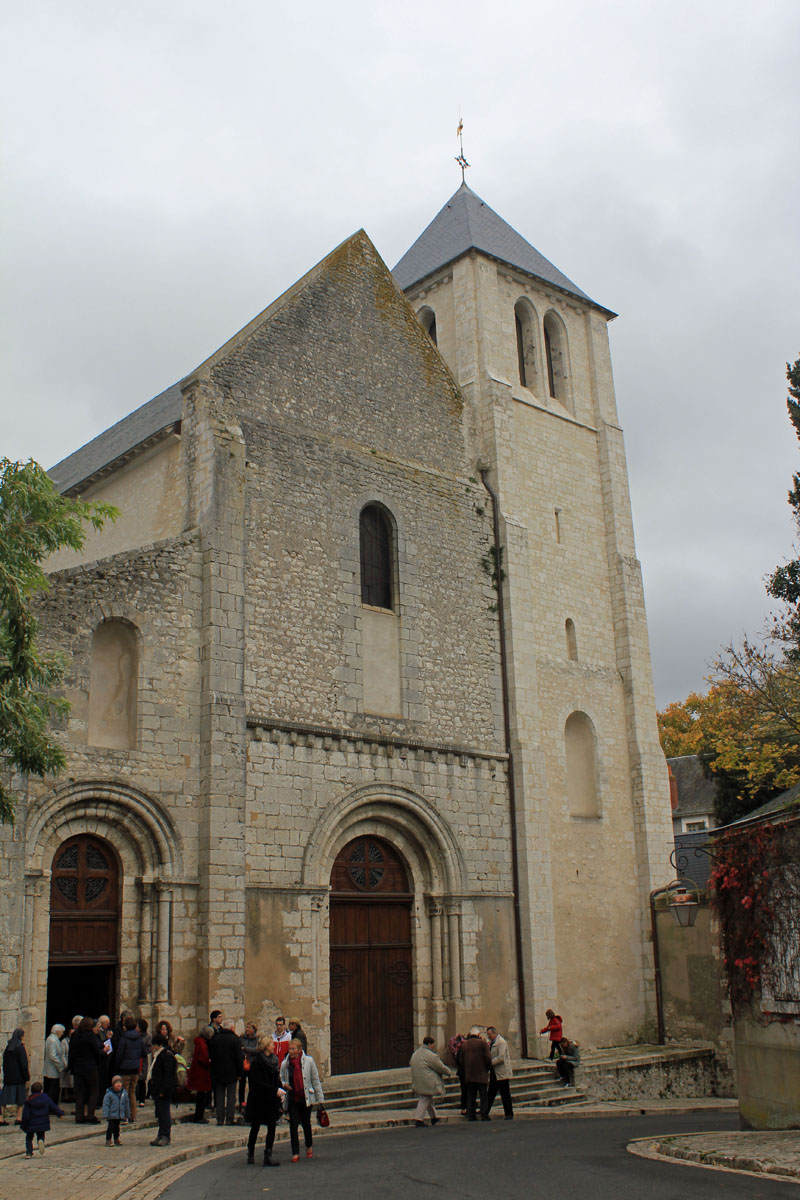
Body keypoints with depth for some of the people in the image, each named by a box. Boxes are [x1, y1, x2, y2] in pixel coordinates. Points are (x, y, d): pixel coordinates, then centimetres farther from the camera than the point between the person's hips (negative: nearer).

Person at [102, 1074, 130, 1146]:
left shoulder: (124, 1093, 2)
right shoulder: (109, 1094, -12)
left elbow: (127, 1105, 11)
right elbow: (106, 1104, -11)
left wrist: (127, 1115, 14)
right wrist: (105, 1115, -15)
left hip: (120, 1115, 4)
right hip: (112, 1115, -4)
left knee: (117, 1127, 16)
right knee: (110, 1127, -2)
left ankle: (116, 1140, 28)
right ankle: (108, 1140, 9)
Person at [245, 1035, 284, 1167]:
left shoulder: (274, 1060, 8)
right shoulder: (257, 1061, -14)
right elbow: (258, 1083, -19)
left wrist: (280, 1091, 0)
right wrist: (275, 1090, -22)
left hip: (271, 1100, 6)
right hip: (258, 1100, -6)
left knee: (272, 1128, -2)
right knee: (255, 1127, 9)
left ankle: (268, 1157, 1)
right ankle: (250, 1154, 25)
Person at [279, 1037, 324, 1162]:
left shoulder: (308, 1061, -7)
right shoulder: (285, 1063, -3)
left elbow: (315, 1080, 0)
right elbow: (281, 1079, 13)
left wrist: (320, 1098, 3)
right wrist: (284, 1084, -12)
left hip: (306, 1097, -1)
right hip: (292, 1098, 1)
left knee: (306, 1123, 11)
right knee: (293, 1124, -3)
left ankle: (309, 1148, 35)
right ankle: (295, 1153, 5)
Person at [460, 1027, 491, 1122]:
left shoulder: (464, 1045, 6)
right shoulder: (482, 1043, -8)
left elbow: (462, 1060, 10)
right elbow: (488, 1059, -10)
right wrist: (487, 1068, 7)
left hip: (468, 1075, 4)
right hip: (481, 1075, -4)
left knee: (470, 1097, 10)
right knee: (483, 1096, 2)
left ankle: (470, 1116, 9)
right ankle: (484, 1116, -1)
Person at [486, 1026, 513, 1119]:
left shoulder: (501, 1042, -14)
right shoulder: (491, 1043, 13)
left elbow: (501, 1057, -22)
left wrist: (489, 1063, -21)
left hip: (502, 1073, -8)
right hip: (494, 1073, 8)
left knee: (505, 1095, -1)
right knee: (490, 1094, 12)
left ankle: (509, 1115, 6)